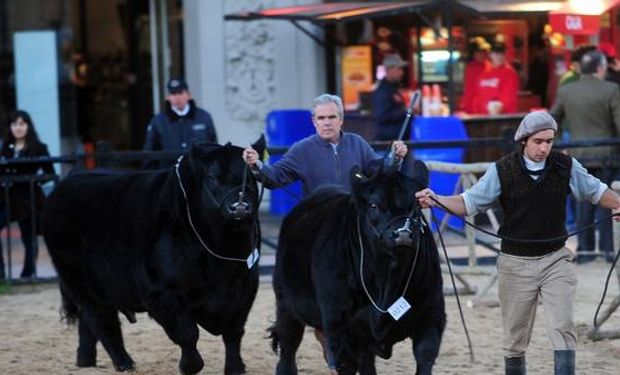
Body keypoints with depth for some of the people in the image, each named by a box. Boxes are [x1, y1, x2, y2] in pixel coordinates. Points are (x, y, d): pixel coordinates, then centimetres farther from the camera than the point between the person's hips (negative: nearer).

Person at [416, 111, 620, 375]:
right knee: (515, 336, 9)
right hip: (516, 262, 0)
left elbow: (596, 191, 11)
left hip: (556, 259, 0)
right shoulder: (502, 170, -7)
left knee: (563, 328, -10)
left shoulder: (566, 166, -2)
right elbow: (470, 202, -7)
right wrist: (436, 200, -23)